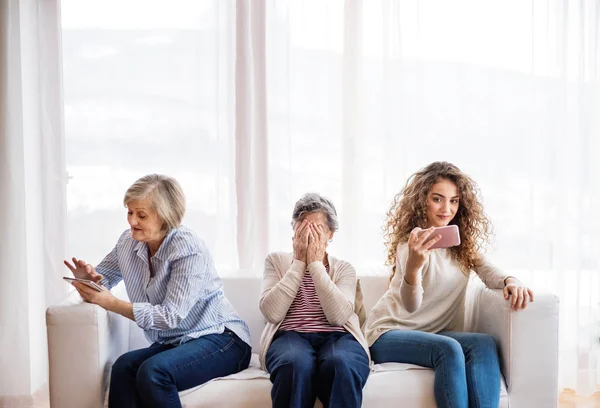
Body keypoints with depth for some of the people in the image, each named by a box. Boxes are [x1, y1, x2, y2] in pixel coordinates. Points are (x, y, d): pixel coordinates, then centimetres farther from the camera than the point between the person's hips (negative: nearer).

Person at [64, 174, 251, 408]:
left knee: (153, 371, -33)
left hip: (220, 339, -6)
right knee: (124, 367, -27)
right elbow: (104, 277, 16)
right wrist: (88, 280, -9)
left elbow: (171, 316, -22)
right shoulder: (129, 241, 3)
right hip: (172, 344, 6)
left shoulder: (189, 250, -18)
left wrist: (111, 303, -24)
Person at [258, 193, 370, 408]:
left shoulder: (344, 268, 16)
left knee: (341, 364, -37)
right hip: (290, 336, 0)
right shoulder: (276, 261, 14)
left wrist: (316, 263, -6)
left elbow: (338, 316, -6)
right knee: (296, 363, -38)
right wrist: (299, 262, -3)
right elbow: (272, 313, -4)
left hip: (337, 337, 1)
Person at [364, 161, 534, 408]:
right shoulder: (412, 242, -13)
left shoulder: (461, 241, 7)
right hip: (389, 332, -6)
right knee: (448, 350, -35)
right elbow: (411, 306, -27)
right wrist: (413, 266, -48)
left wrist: (510, 281, -27)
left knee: (484, 345, -25)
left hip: (434, 333, 6)